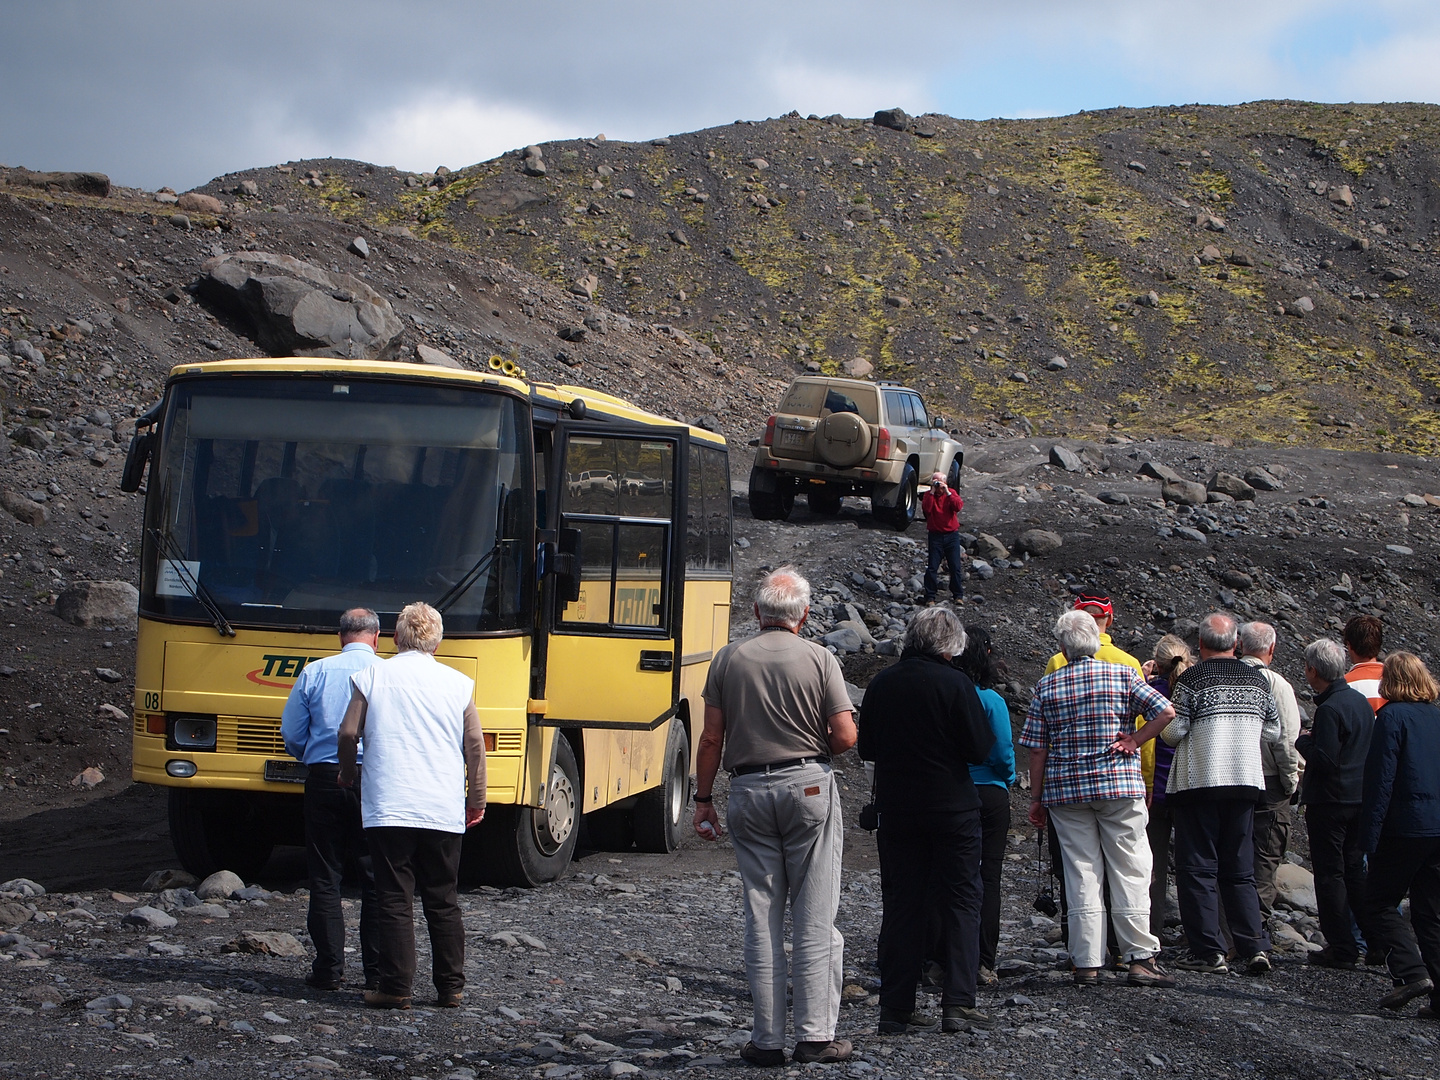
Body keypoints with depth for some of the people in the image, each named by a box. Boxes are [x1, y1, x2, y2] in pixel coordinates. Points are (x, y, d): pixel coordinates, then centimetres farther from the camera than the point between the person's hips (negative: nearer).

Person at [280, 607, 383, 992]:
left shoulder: (314, 673, 3)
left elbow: (291, 734, 5)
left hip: (324, 780, 1)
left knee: (324, 878, 7)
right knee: (377, 879, 6)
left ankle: (329, 970, 5)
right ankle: (377, 970, 5)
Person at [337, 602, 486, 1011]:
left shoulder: (372, 677, 3)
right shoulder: (457, 683, 6)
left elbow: (349, 734, 1)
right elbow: (475, 745, 4)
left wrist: (348, 776, 20)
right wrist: (476, 801, 14)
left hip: (388, 808, -2)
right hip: (444, 811, 2)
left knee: (394, 900, 1)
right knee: (443, 903, 10)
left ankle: (396, 988, -2)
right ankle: (451, 988, 10)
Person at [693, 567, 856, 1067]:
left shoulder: (728, 659, 2)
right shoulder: (819, 659, -3)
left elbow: (711, 738, 1)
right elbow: (845, 736, -8)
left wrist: (703, 798, 10)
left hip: (749, 790, 2)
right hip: (809, 786, -2)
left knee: (761, 919, 6)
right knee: (814, 920, 3)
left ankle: (768, 1039, 7)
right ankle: (814, 1035, 3)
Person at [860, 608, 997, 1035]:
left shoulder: (881, 684, 1)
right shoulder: (955, 684, -12)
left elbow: (867, 749, 11)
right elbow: (980, 750, -10)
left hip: (895, 809, 4)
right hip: (951, 808, -4)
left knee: (901, 904, 9)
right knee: (960, 902, 5)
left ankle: (895, 1007, 7)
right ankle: (958, 1003, -1)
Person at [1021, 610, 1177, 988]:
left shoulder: (1046, 686, 3)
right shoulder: (1123, 675, 0)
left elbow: (1037, 749, 3)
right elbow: (1165, 711, -8)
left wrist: (1036, 798, 9)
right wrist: (1134, 741, 1)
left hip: (1065, 788, 1)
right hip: (1120, 784, -1)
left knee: (1081, 875, 4)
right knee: (1130, 871, 3)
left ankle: (1087, 963, 2)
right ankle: (1140, 957, -1)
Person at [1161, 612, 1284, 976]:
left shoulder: (1191, 679, -9)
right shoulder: (1258, 681, 6)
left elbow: (1173, 731, -11)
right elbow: (1273, 733, 12)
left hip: (1200, 782, -5)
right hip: (1245, 782, 5)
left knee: (1198, 868, 1)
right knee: (1240, 870, 11)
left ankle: (1208, 952, -3)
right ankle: (1254, 948, 3)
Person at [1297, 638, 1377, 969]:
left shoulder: (1330, 709, -20)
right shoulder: (1360, 701, 8)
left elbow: (1324, 760, -25)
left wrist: (1302, 741, -8)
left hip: (1329, 801, -9)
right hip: (1360, 798, 9)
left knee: (1329, 873, 0)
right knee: (1355, 869, 17)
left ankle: (1341, 948, 2)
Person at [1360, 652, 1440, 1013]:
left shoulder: (1391, 717, -8)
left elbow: (1380, 780, -13)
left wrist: (1369, 836, -12)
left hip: (1406, 828, -6)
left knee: (1380, 904, 5)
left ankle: (1411, 971, -12)